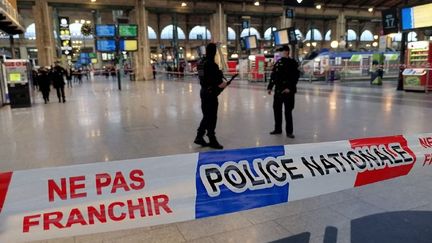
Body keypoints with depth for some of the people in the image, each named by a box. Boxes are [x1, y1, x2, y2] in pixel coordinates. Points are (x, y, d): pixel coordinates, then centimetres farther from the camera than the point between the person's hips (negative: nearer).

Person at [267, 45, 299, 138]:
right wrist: (270, 87, 8)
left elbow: (296, 76, -13)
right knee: (277, 109, 11)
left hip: (289, 91, -6)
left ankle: (289, 131, 10)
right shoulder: (278, 62, 11)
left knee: (288, 111, 0)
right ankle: (278, 129, 25)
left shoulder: (293, 63, -6)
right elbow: (273, 76, 12)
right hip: (278, 90, 6)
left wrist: (289, 88, -20)